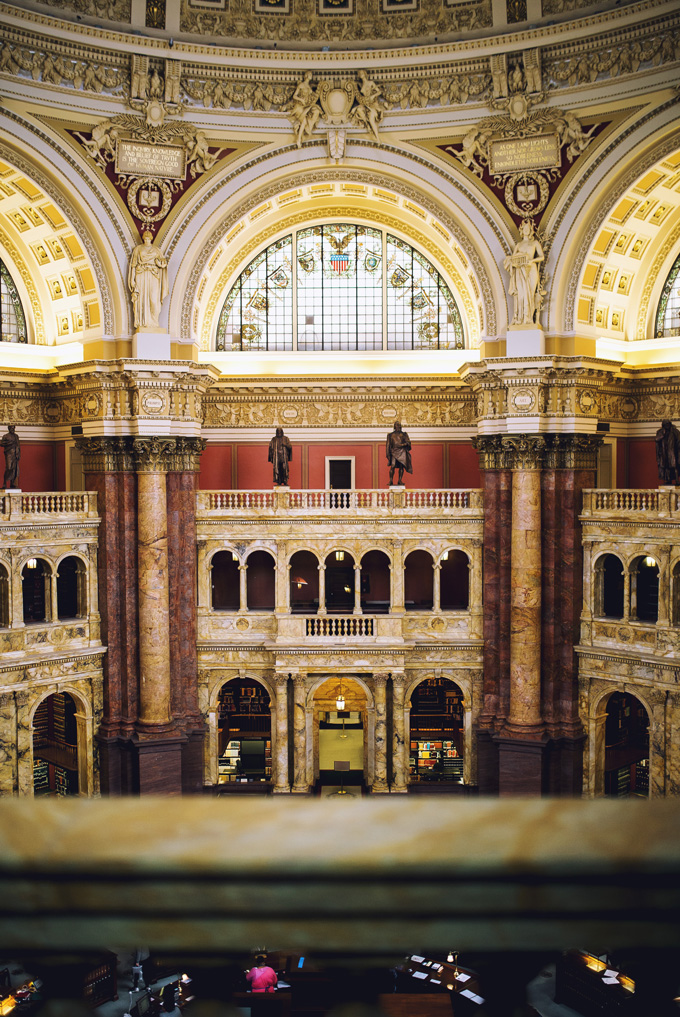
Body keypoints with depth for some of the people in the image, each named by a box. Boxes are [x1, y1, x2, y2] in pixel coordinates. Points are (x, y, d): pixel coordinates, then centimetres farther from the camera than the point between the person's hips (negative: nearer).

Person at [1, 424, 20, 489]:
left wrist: (19, 454, 11)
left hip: (15, 454, 5)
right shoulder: (5, 436, 4)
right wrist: (9, 443, -14)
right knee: (9, 468, -15)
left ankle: (12, 483, 6)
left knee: (15, 468, 2)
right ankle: (5, 483, -11)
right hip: (9, 454, -5)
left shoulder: (16, 436, 17)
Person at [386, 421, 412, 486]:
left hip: (402, 452, 1)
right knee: (392, 466, -13)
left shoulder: (403, 434, 15)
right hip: (394, 452, -1)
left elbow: (408, 442, 6)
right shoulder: (390, 435, 15)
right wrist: (388, 454, 4)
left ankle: (400, 480, -2)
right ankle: (391, 481, -10)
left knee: (401, 466, -6)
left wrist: (402, 445, -13)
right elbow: (388, 445, 13)